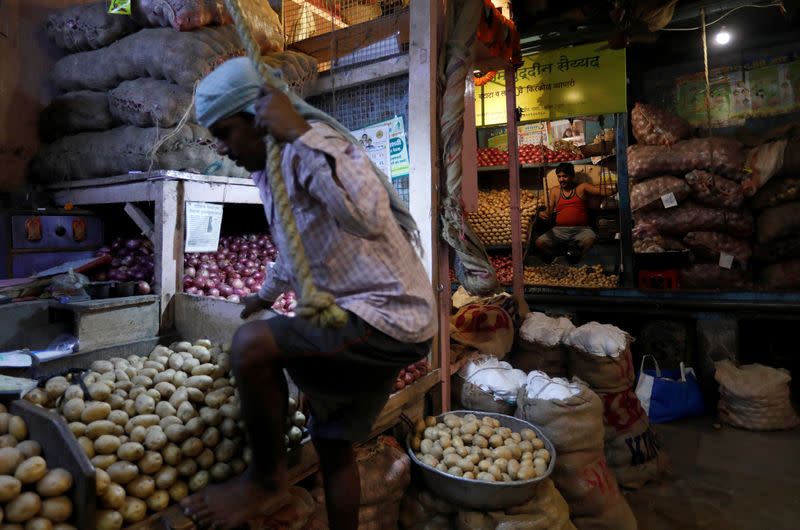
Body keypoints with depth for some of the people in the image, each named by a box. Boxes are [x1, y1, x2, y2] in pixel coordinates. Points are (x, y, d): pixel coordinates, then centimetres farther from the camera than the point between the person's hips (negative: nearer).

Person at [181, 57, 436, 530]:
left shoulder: (312, 147, -16)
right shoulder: (268, 171, 13)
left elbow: (369, 218, -37)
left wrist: (299, 134, -31)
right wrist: (267, 294, 44)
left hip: (388, 318, -10)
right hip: (360, 321, 10)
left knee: (251, 346, -23)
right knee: (334, 448, 18)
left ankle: (267, 481, 0)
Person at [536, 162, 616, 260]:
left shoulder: (582, 187, 10)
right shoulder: (554, 191, 14)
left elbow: (604, 191, 0)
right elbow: (549, 211, 9)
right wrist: (542, 213, -15)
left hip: (581, 229, -2)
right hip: (560, 230, 2)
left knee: (589, 240, -35)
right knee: (539, 242, -23)